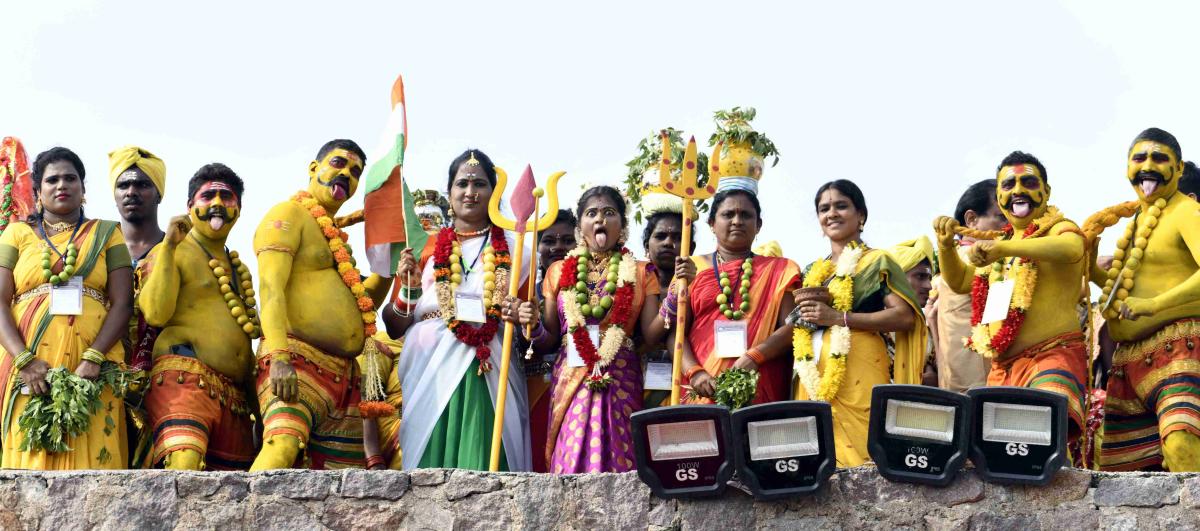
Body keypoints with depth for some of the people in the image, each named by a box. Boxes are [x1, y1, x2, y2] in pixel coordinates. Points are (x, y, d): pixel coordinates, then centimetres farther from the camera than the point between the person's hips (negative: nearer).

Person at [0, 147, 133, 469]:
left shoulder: (106, 233, 15)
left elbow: (122, 303, 5)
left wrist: (93, 359, -11)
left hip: (91, 368, 0)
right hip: (29, 368, 0)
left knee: (90, 459, -9)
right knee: (29, 459, -6)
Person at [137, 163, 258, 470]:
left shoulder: (239, 269, 27)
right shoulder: (174, 252, 7)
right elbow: (155, 314, -11)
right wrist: (170, 246, -11)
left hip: (234, 395, 7)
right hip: (184, 380, -7)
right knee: (184, 461, -31)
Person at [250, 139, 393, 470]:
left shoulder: (336, 238, 27)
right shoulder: (288, 215, 2)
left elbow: (359, 303, 33)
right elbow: (271, 288, -13)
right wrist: (279, 357, -26)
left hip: (344, 374, 9)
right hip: (297, 364, -9)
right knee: (282, 446, -33)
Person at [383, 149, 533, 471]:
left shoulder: (513, 251, 12)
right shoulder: (425, 248, 12)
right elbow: (394, 329, 11)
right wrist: (410, 287, -6)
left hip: (489, 380, 0)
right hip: (429, 375, 0)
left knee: (485, 463, -10)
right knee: (429, 463, -8)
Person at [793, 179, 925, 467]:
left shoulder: (877, 261, 4)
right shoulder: (814, 271, 21)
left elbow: (905, 316, -8)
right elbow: (794, 329, 27)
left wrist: (838, 317, -13)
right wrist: (800, 313, 3)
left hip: (858, 371, -5)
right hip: (815, 376, 6)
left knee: (858, 454, -12)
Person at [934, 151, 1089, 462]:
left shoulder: (1059, 229, 1)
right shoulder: (1003, 242, 24)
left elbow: (1070, 249, -24)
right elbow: (959, 282, 30)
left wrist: (1003, 248, -39)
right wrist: (946, 244, 9)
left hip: (1054, 355, -7)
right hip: (1002, 366, 8)